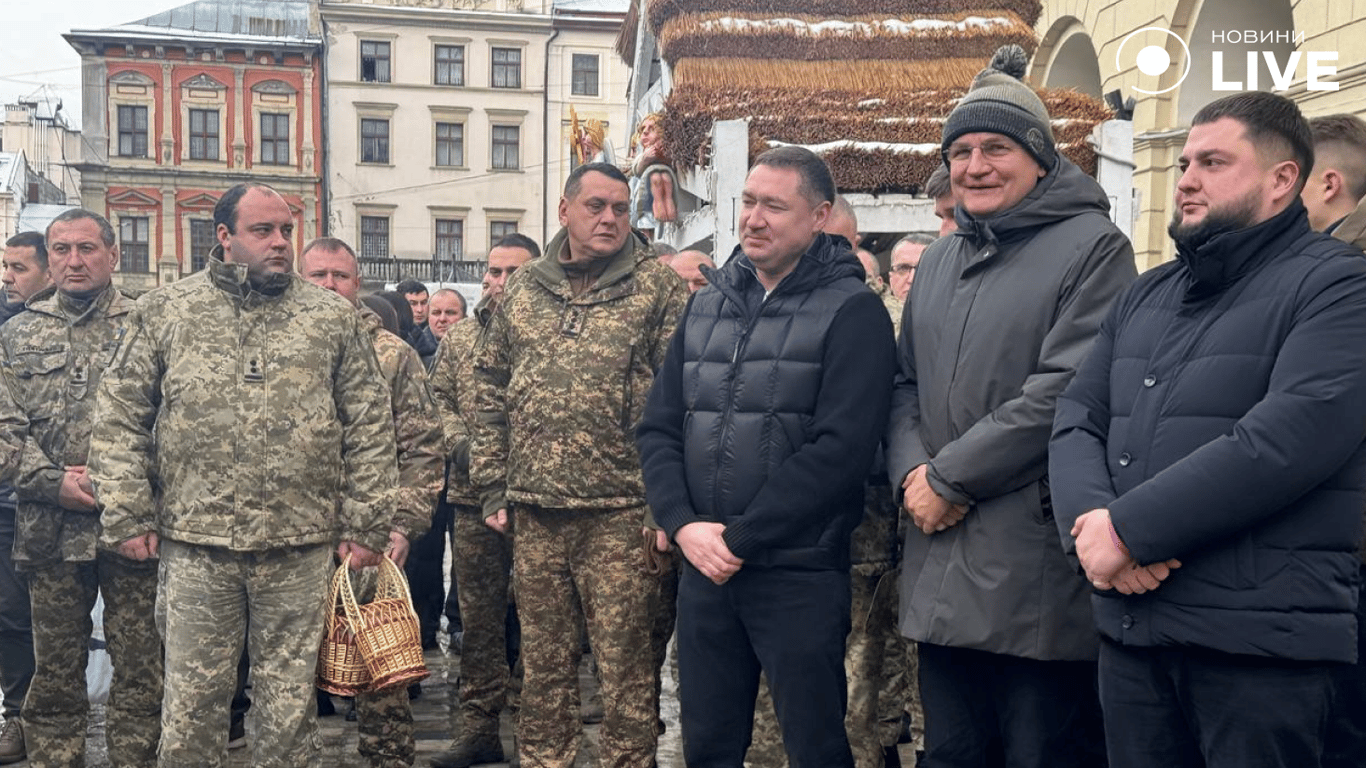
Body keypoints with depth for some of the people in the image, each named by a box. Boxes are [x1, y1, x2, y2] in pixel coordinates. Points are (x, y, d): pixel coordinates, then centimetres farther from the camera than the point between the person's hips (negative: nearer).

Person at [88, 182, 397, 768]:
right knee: (191, 700, 9)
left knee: (289, 699, 10)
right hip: (195, 544, 0)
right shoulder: (163, 311, 5)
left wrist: (366, 526, 0)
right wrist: (128, 516, -2)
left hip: (302, 547, 0)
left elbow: (370, 428, 4)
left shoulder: (333, 318, 5)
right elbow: (120, 421, 5)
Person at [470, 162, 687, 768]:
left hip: (618, 513, -3)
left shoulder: (658, 286, -1)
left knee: (623, 665, 4)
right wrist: (492, 485, 8)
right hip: (533, 512, 4)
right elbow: (490, 391, 14)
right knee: (542, 660, 14)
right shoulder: (522, 288, 10)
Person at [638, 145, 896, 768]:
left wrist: (739, 538, -15)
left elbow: (840, 447, -16)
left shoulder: (851, 310, -6)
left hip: (800, 575, -5)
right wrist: (683, 524, -7)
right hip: (703, 567, 5)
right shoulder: (707, 304, 11)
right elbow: (658, 428, 9)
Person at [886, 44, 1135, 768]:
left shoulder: (1091, 246, -6)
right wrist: (911, 472, -4)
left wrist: (947, 477, -13)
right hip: (940, 572, 7)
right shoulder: (939, 261, 17)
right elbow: (905, 382, 16)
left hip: (1040, 570, -6)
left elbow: (1066, 390, -16)